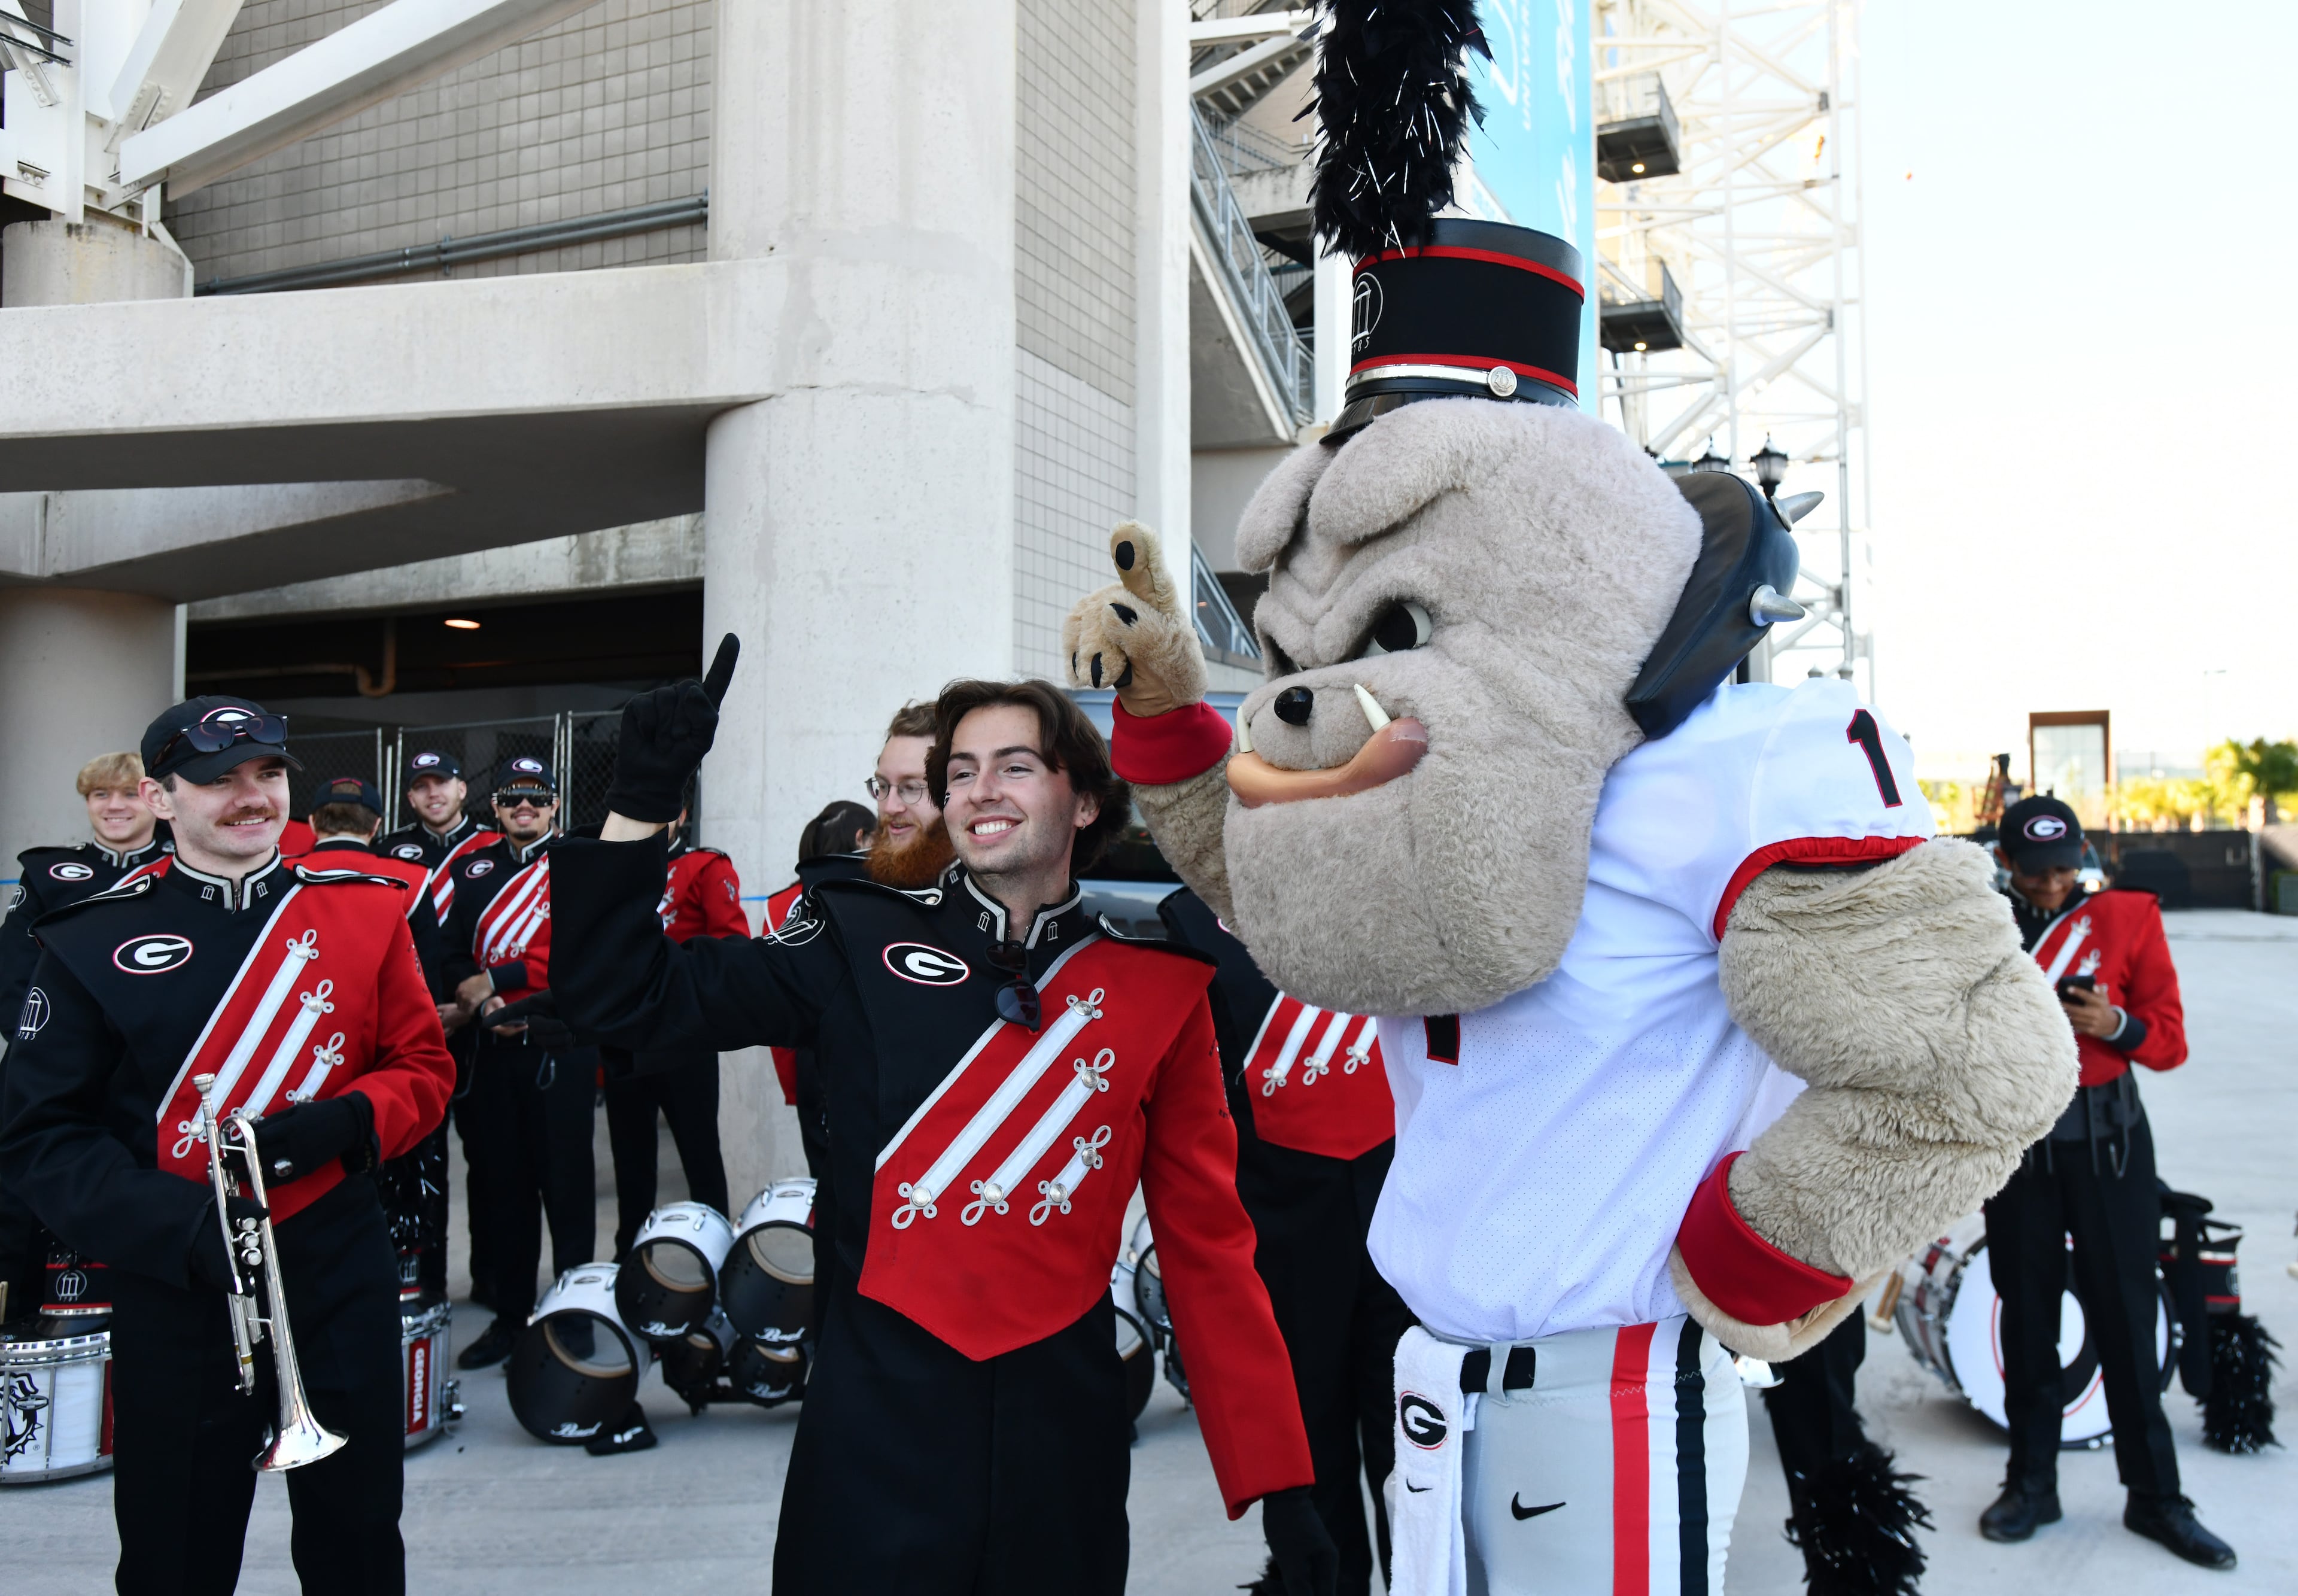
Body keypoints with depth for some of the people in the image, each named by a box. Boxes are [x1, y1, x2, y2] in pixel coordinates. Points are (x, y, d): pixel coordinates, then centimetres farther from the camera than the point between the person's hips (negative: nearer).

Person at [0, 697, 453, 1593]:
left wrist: (343, 1123, -17)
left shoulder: (366, 910, 0)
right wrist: (179, 1224, -18)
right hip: (176, 1295, -1)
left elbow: (425, 1070, 4)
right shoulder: (92, 943, -5)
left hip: (341, 1279, 1)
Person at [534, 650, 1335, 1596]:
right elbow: (621, 994, -4)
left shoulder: (1159, 979, 0)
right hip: (875, 1407, -1)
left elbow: (1208, 1240, 3)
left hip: (1064, 1413, 2)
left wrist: (1276, 1477, 1)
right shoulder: (862, 942, -2)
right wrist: (642, 801, -17)